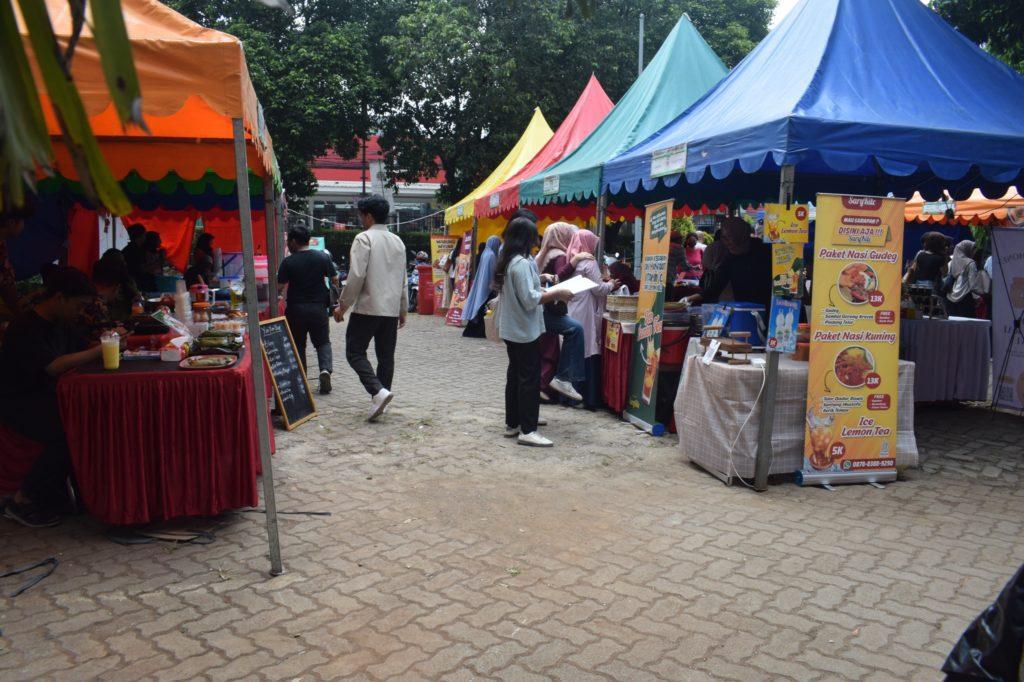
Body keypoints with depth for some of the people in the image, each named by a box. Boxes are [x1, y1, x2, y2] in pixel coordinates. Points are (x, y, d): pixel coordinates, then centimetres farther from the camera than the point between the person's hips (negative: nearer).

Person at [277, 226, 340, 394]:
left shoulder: (288, 262, -9)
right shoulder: (323, 257, -3)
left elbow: (279, 287, -10)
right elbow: (335, 280, 3)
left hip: (296, 309, -1)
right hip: (319, 307, 1)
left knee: (298, 344, 13)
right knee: (323, 341, 12)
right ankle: (326, 368, -12)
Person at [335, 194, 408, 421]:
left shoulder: (364, 238, -9)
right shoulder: (398, 241, 12)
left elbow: (356, 276, -15)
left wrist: (343, 305, -6)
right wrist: (403, 309, 22)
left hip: (368, 307, -6)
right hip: (391, 309, 6)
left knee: (355, 351, 2)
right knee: (386, 355, 10)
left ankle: (378, 391, -15)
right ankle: (380, 401, 15)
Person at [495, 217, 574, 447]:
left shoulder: (507, 261, 11)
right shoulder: (522, 263, -19)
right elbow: (530, 299, -23)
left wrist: (542, 287, 15)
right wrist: (557, 294, -17)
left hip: (512, 330, 10)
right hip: (525, 330, -10)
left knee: (515, 375, 14)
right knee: (530, 379, -6)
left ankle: (512, 424, 21)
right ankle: (527, 431, -3)